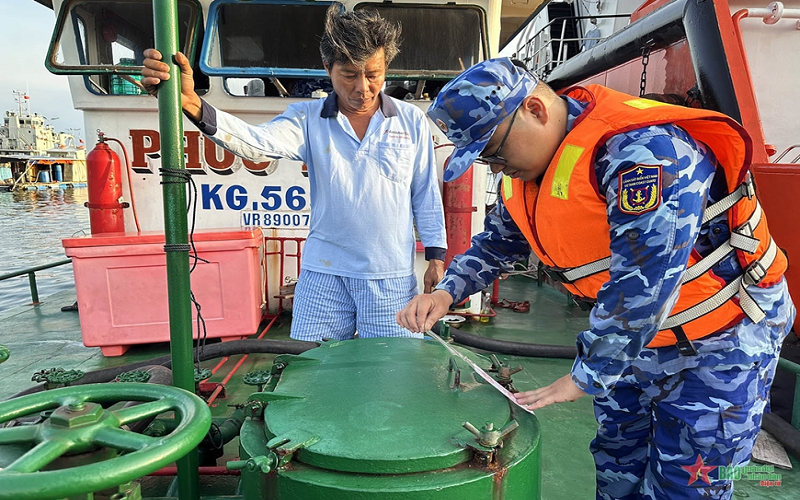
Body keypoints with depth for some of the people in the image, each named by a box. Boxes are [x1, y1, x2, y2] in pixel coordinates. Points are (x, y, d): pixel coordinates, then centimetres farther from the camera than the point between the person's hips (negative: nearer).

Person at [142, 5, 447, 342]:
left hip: (392, 278, 0)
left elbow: (426, 194, 9)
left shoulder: (412, 121, 4)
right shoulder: (308, 119, 1)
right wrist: (191, 103, -32)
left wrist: (436, 255, 7)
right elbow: (256, 143, -17)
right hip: (323, 274, 1)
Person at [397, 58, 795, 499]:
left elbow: (640, 286, -35)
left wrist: (584, 378, -26)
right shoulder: (526, 168, -3)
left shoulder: (642, 152, -32)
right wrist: (447, 291, -6)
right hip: (634, 339, 8)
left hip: (719, 341, -7)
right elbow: (498, 241, 10)